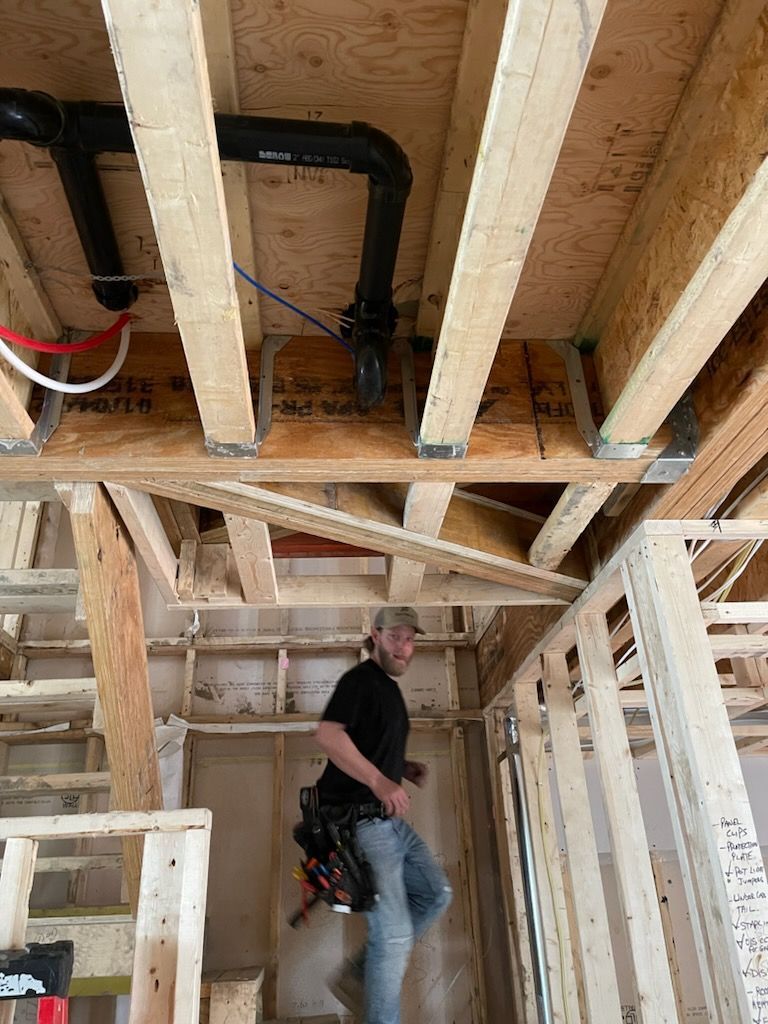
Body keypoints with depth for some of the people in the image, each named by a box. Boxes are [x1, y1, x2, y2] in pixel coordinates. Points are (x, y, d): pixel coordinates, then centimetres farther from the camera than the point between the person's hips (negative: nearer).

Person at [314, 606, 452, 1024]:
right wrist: (379, 780, -33)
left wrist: (405, 767, 11)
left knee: (435, 894, 15)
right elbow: (327, 734, -29)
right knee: (394, 933, -6)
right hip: (361, 821, -10)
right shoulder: (360, 680, -13)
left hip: (390, 819, 10)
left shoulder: (389, 689, 17)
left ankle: (357, 976, 22)